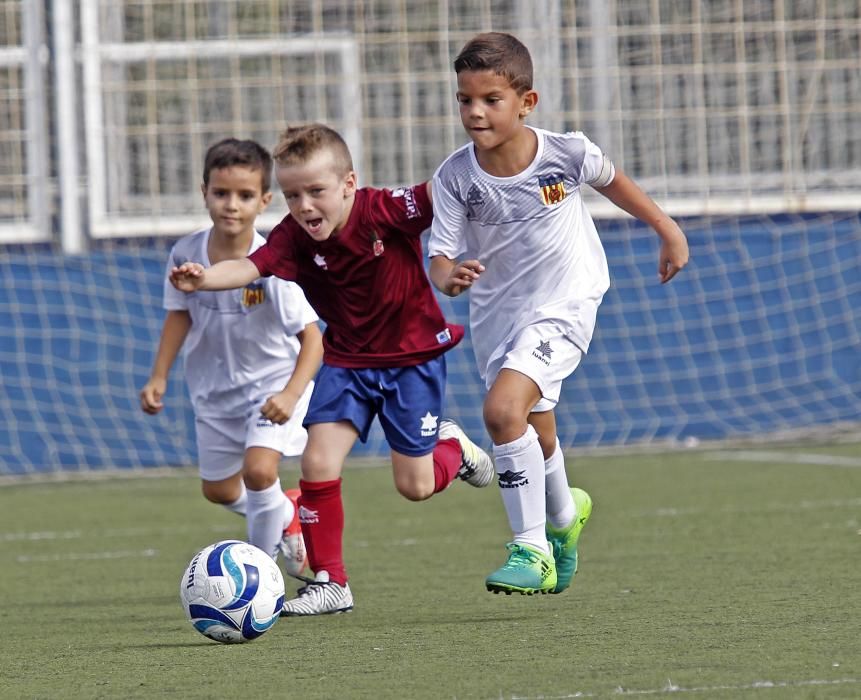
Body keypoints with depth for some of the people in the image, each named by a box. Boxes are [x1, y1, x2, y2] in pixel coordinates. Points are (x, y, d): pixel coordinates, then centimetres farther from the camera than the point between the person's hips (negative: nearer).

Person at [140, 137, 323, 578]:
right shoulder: (186, 255, -15)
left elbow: (312, 339, -22)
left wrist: (290, 394, -34)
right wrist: (158, 377, -3)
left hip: (273, 381, -5)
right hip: (214, 388, 5)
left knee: (258, 468, -25)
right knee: (218, 489, 16)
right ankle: (287, 514, 48)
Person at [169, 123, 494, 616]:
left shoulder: (385, 211, -23)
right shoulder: (296, 237, -18)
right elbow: (251, 266, -34)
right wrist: (204, 279, -54)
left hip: (413, 355, -3)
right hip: (348, 361, 3)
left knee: (415, 485, 0)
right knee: (318, 462, -13)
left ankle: (454, 448, 36)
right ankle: (330, 583, 0)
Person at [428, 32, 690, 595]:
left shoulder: (564, 153, -18)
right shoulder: (456, 177, -15)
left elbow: (610, 179, 4)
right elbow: (441, 258, -15)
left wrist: (666, 227, 15)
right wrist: (450, 276, -40)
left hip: (562, 304, -4)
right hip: (496, 312, 4)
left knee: (503, 410, -25)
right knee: (536, 435, 20)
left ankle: (532, 549, -14)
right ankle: (563, 515, 53)